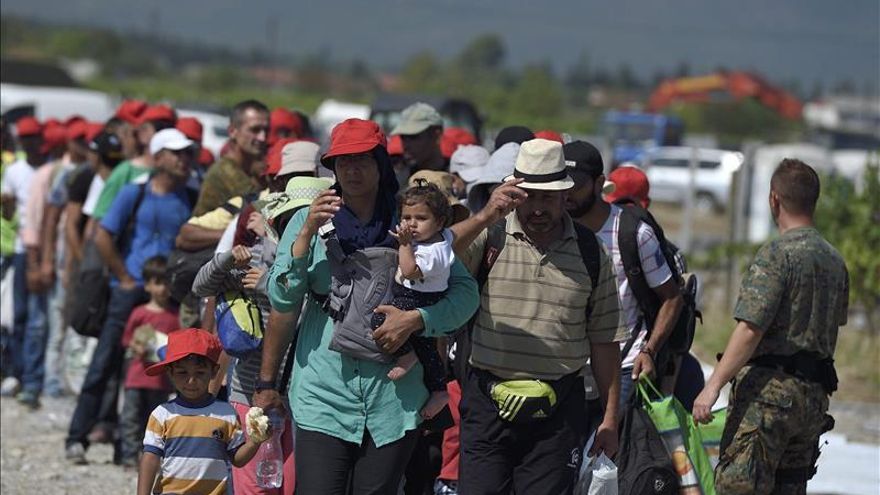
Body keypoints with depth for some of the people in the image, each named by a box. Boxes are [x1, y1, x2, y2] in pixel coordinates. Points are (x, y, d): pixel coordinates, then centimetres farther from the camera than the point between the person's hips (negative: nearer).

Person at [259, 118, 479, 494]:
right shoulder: (308, 220, 6)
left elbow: (465, 293, 2)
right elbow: (282, 300, -2)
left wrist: (415, 320, -14)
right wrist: (307, 234, -12)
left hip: (393, 398, 1)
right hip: (322, 394, -1)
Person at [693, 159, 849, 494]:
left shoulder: (776, 255, -12)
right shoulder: (835, 261, 13)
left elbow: (751, 329, -19)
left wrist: (713, 386, -19)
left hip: (770, 391, -8)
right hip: (816, 394, 8)